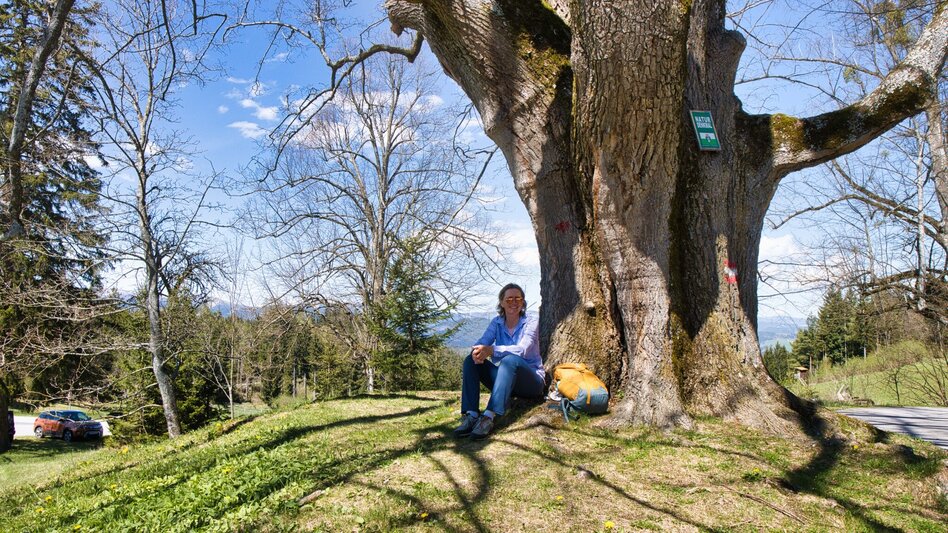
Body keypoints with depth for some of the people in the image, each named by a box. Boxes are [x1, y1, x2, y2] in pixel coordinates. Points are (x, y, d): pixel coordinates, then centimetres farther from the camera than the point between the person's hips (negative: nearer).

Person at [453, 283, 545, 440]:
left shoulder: (531, 322, -8)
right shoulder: (497, 322, 5)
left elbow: (523, 349, -26)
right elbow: (481, 343, -9)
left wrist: (491, 350, -39)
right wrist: (478, 353, -35)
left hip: (531, 381, -5)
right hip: (505, 378, 5)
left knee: (510, 360, -36)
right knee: (471, 360, -17)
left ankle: (488, 417, -46)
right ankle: (471, 415, -30)